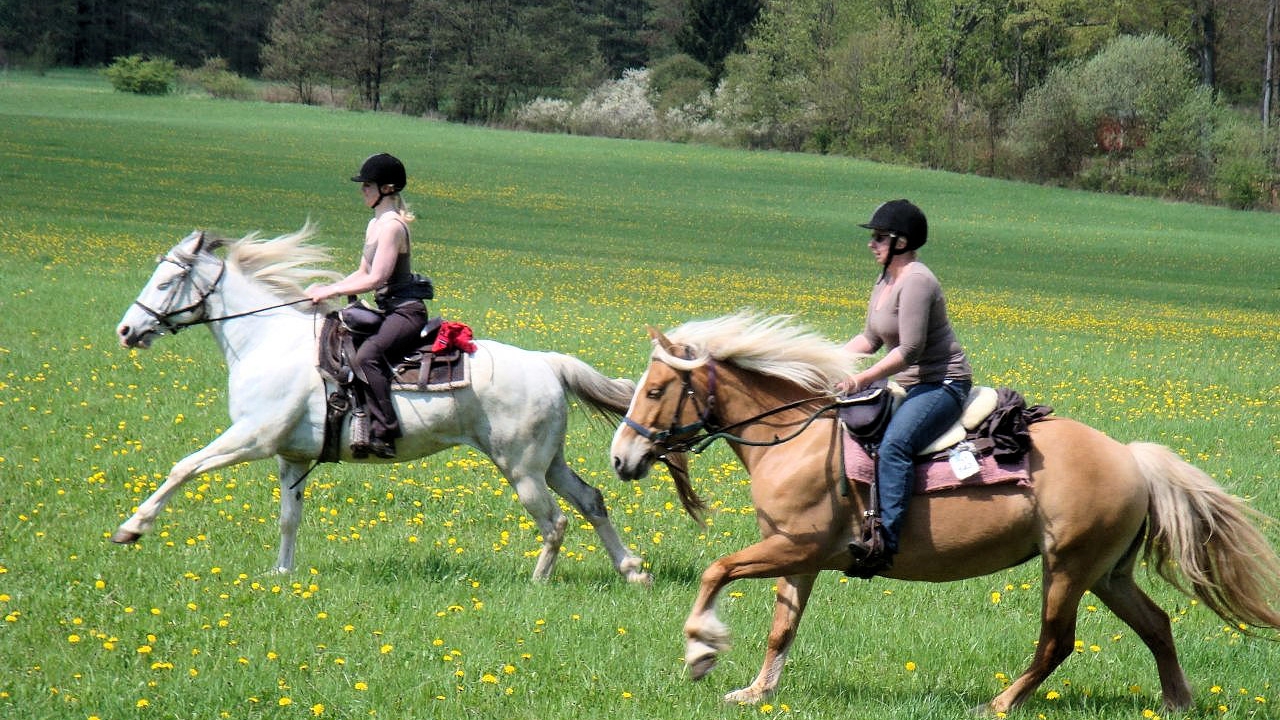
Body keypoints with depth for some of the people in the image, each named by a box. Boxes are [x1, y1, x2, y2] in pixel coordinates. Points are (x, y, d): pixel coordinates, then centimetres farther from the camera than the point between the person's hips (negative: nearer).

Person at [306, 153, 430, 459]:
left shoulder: (391, 226, -15)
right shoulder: (376, 224, 16)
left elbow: (375, 279, -20)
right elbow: (362, 273, 21)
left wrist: (330, 292, -15)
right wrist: (325, 288, 9)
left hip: (406, 310, -11)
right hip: (389, 309, 11)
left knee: (367, 355, -33)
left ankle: (384, 434, -37)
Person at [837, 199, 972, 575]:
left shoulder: (916, 282, -18)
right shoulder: (886, 280, 14)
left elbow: (910, 350, -23)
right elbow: (869, 339, 19)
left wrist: (862, 379, -24)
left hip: (942, 385, -11)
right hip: (906, 386, 11)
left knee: (894, 444, -34)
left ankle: (885, 541, -43)